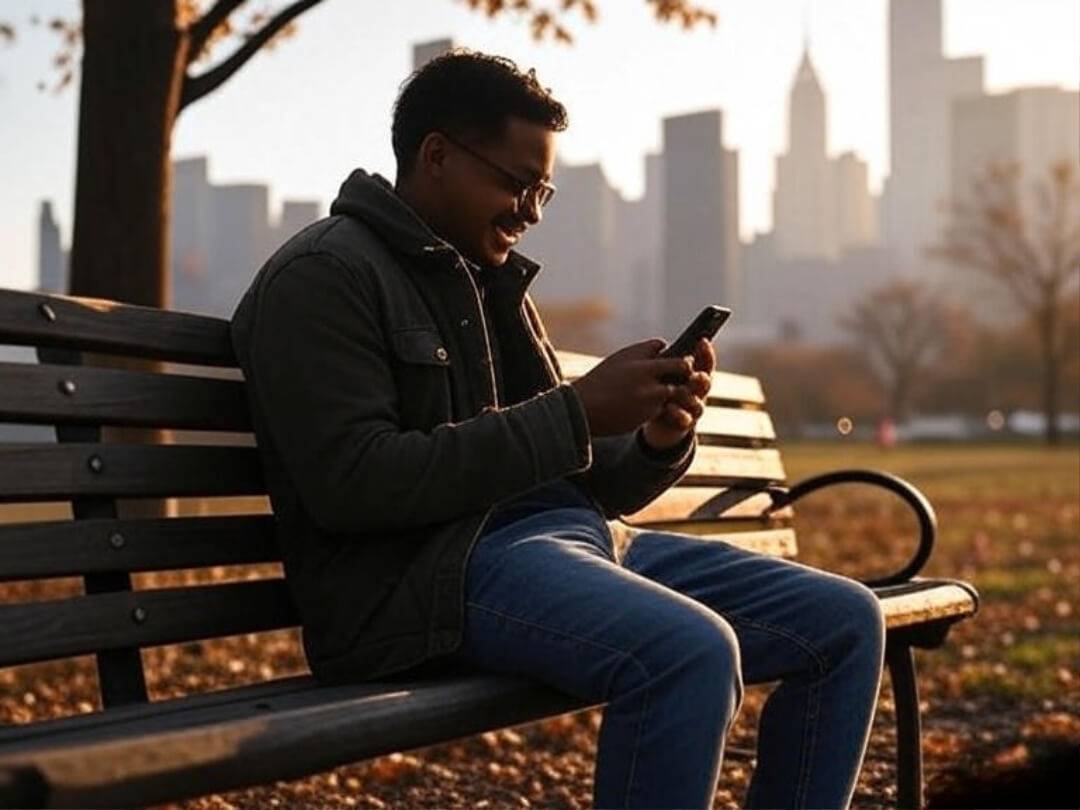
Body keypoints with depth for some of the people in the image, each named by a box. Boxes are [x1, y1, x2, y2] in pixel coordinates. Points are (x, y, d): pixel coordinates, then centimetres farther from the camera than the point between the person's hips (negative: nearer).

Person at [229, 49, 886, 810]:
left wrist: (658, 443, -3)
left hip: (565, 540, 8)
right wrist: (577, 411, -17)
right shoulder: (322, 276, -4)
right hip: (425, 571, -8)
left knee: (845, 621, -2)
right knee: (691, 653, -34)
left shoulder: (495, 283, 21)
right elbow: (352, 485, -17)